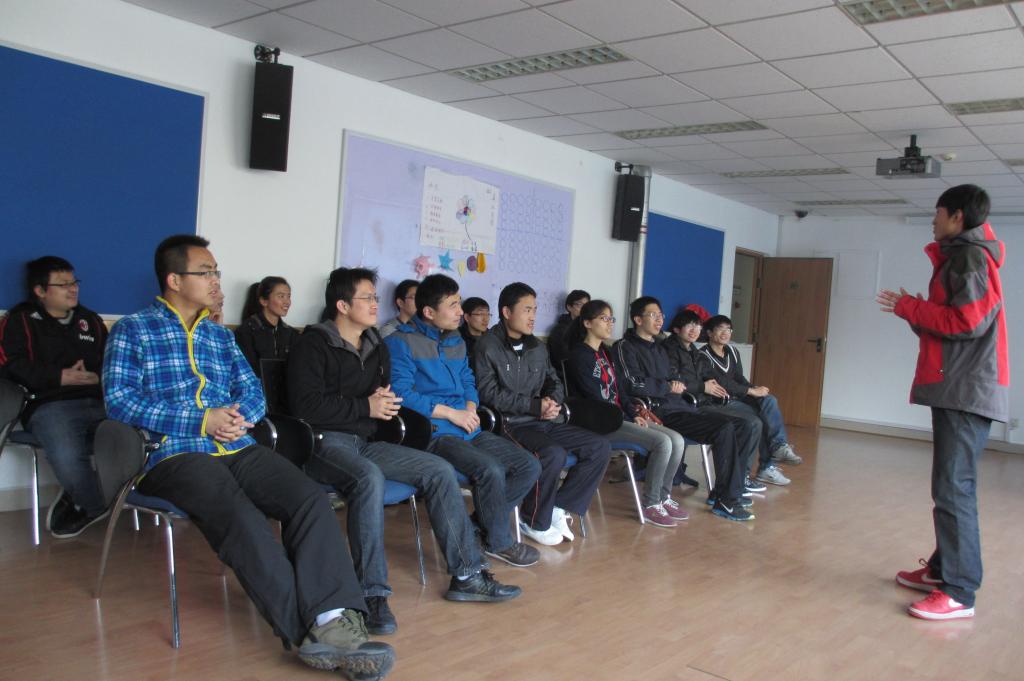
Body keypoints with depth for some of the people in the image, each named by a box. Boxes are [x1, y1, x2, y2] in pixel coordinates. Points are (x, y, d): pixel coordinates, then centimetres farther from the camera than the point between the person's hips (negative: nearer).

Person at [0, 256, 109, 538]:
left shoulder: (89, 320, 29)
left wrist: (96, 376, -1)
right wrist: (62, 377, -8)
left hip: (101, 402, 4)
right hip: (52, 404, -4)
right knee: (67, 457, -36)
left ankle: (82, 502, -4)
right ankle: (95, 505, -4)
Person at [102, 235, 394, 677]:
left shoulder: (220, 335, 25)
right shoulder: (132, 330, 9)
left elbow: (254, 391, 20)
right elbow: (118, 399, -4)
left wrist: (239, 414, -6)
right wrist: (202, 420, -12)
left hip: (237, 449, 5)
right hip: (175, 454, -5)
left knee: (310, 499, -25)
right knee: (242, 519, -35)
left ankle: (334, 618, -34)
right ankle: (310, 632, -33)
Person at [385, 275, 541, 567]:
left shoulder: (457, 341, 18)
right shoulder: (401, 342, -7)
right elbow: (401, 393, -17)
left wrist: (470, 409, -1)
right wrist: (452, 413, -15)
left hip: (469, 430, 8)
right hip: (433, 432, -8)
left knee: (529, 466, -3)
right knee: (490, 470, -29)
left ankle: (484, 522, 10)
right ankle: (499, 542, -5)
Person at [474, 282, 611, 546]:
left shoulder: (537, 347, 15)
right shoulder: (488, 346, -7)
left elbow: (554, 382, 21)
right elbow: (489, 394, -15)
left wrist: (552, 401, -5)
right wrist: (535, 405, -18)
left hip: (542, 422, 8)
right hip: (509, 424, -7)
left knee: (600, 446, -5)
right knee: (554, 454, -33)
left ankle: (559, 507, 1)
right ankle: (535, 522, -9)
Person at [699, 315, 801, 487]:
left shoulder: (733, 352, 16)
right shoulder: (704, 356, -9)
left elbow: (739, 378, 8)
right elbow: (722, 383, -19)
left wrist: (755, 388, -14)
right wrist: (752, 391, -20)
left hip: (736, 397, 7)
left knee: (769, 400, -20)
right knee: (759, 418, -24)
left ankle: (778, 447, -27)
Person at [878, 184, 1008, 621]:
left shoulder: (972, 256, -8)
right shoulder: (960, 257, 21)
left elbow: (969, 320, -18)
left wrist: (909, 307, -9)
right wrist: (913, 309, 7)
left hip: (967, 390, -10)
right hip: (957, 388, 10)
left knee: (954, 487, -12)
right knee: (949, 484, 14)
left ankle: (959, 593, -9)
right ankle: (943, 569, 24)